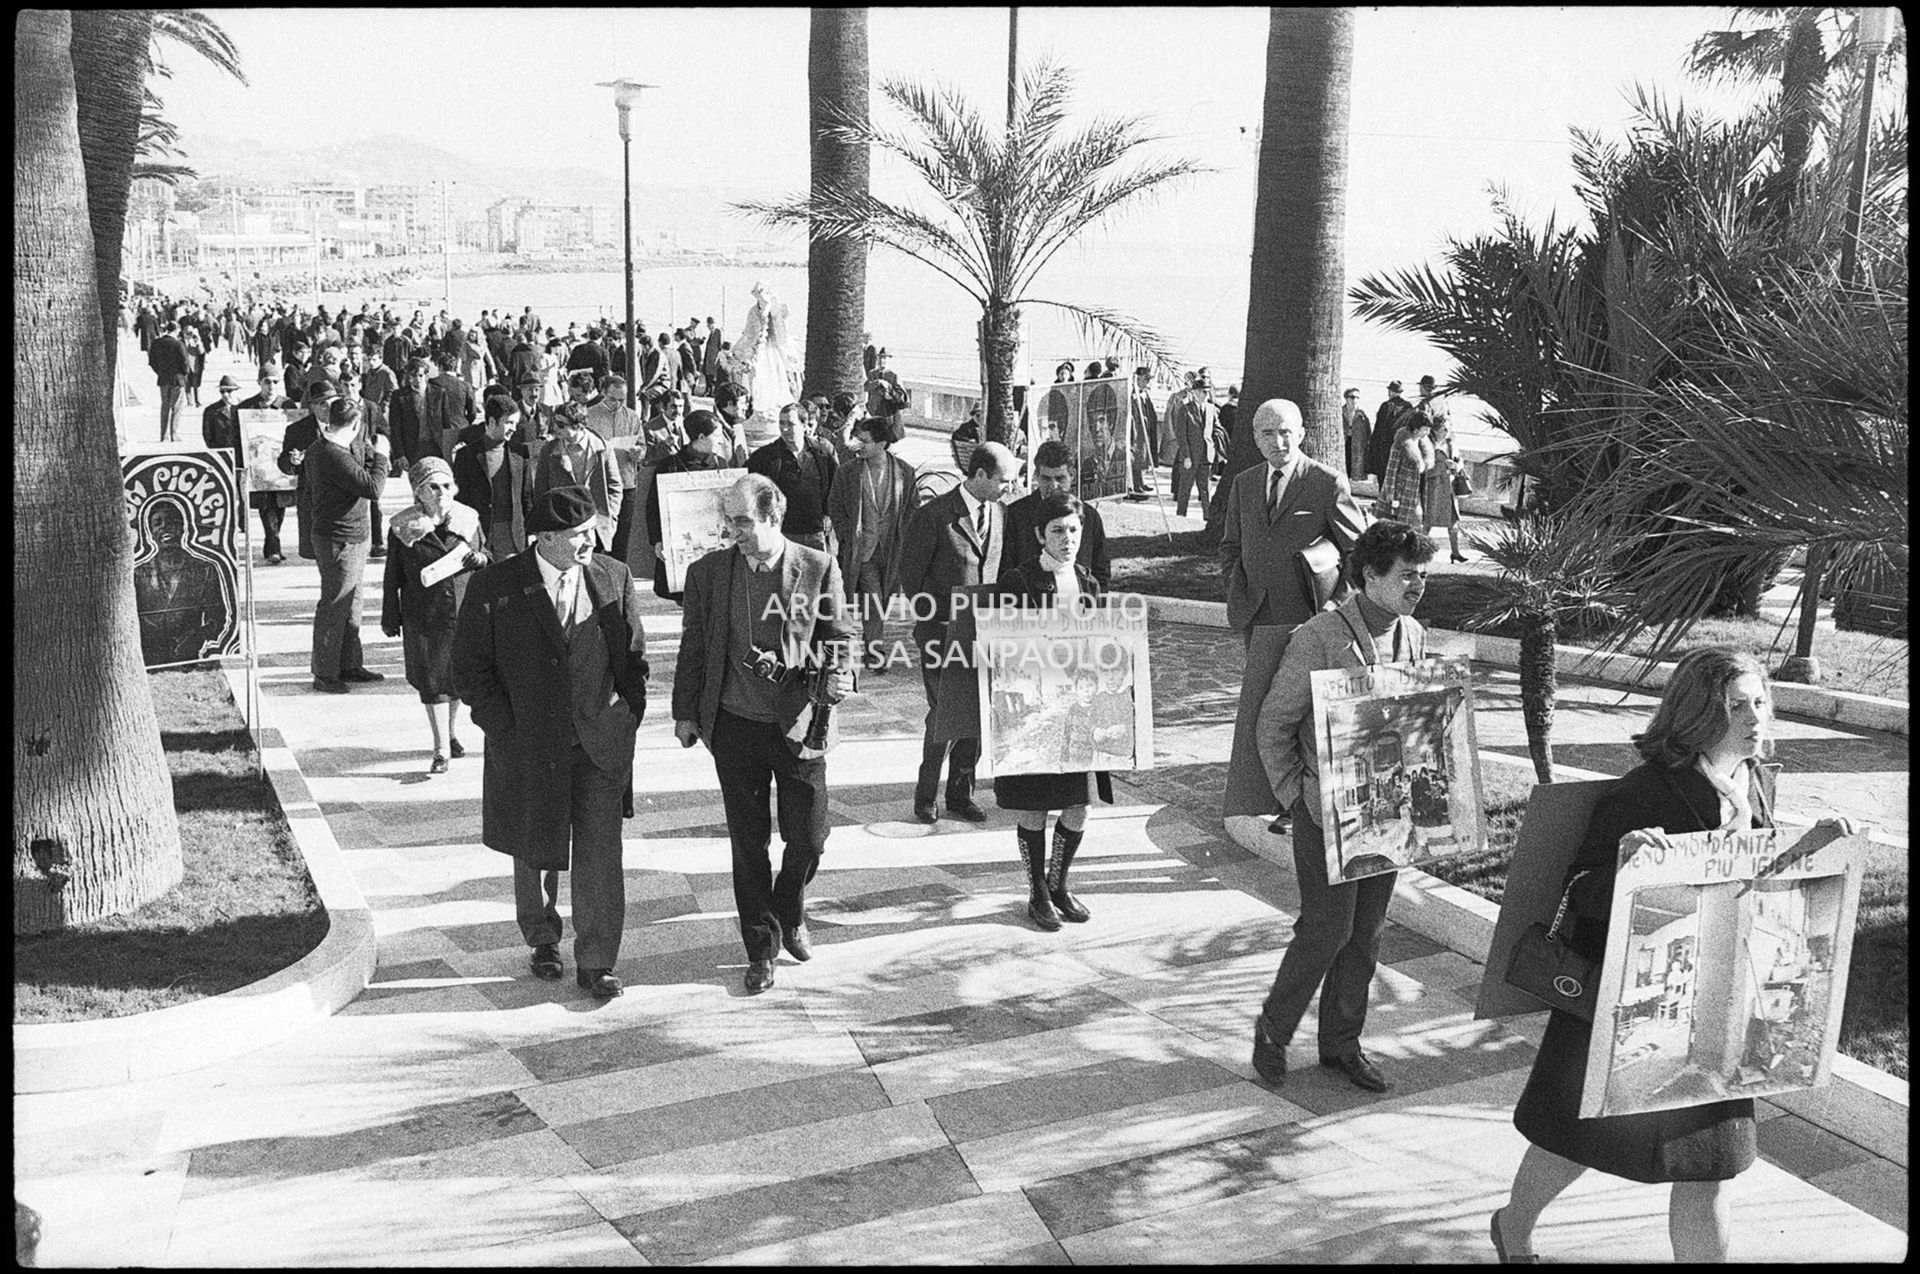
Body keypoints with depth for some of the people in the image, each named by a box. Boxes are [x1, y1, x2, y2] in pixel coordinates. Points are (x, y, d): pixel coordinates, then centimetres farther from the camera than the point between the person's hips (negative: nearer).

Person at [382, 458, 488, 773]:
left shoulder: (468, 519, 2)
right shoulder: (403, 528, -6)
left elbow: (486, 556, 14)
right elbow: (393, 578, 1)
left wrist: (478, 559, -9)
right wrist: (390, 617, 3)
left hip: (464, 611, 2)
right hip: (424, 617, -2)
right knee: (431, 680, 0)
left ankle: (451, 732, 37)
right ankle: (441, 749, 8)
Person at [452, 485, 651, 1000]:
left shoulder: (615, 579, 1)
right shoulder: (494, 587, -7)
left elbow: (635, 657, 11)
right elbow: (469, 668, -3)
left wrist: (628, 719, 0)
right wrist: (506, 733, -9)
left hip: (601, 745, 1)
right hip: (528, 746, -1)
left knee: (600, 855, -2)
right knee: (535, 851, 15)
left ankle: (596, 963, 9)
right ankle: (542, 940, 38)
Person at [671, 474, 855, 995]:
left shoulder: (818, 568, -4)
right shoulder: (707, 572, 0)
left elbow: (837, 637, 5)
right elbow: (693, 648, 8)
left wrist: (840, 676, -15)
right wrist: (685, 712, 7)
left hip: (800, 723, -1)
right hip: (735, 725, 1)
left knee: (809, 839, 6)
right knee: (748, 843, 7)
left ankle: (790, 914, 37)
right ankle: (761, 948, 23)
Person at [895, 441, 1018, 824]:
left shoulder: (1001, 514, 7)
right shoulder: (933, 516, -11)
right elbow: (910, 577, -5)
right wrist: (935, 622, -4)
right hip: (943, 631, -5)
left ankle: (960, 795, 21)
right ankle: (925, 796, 12)